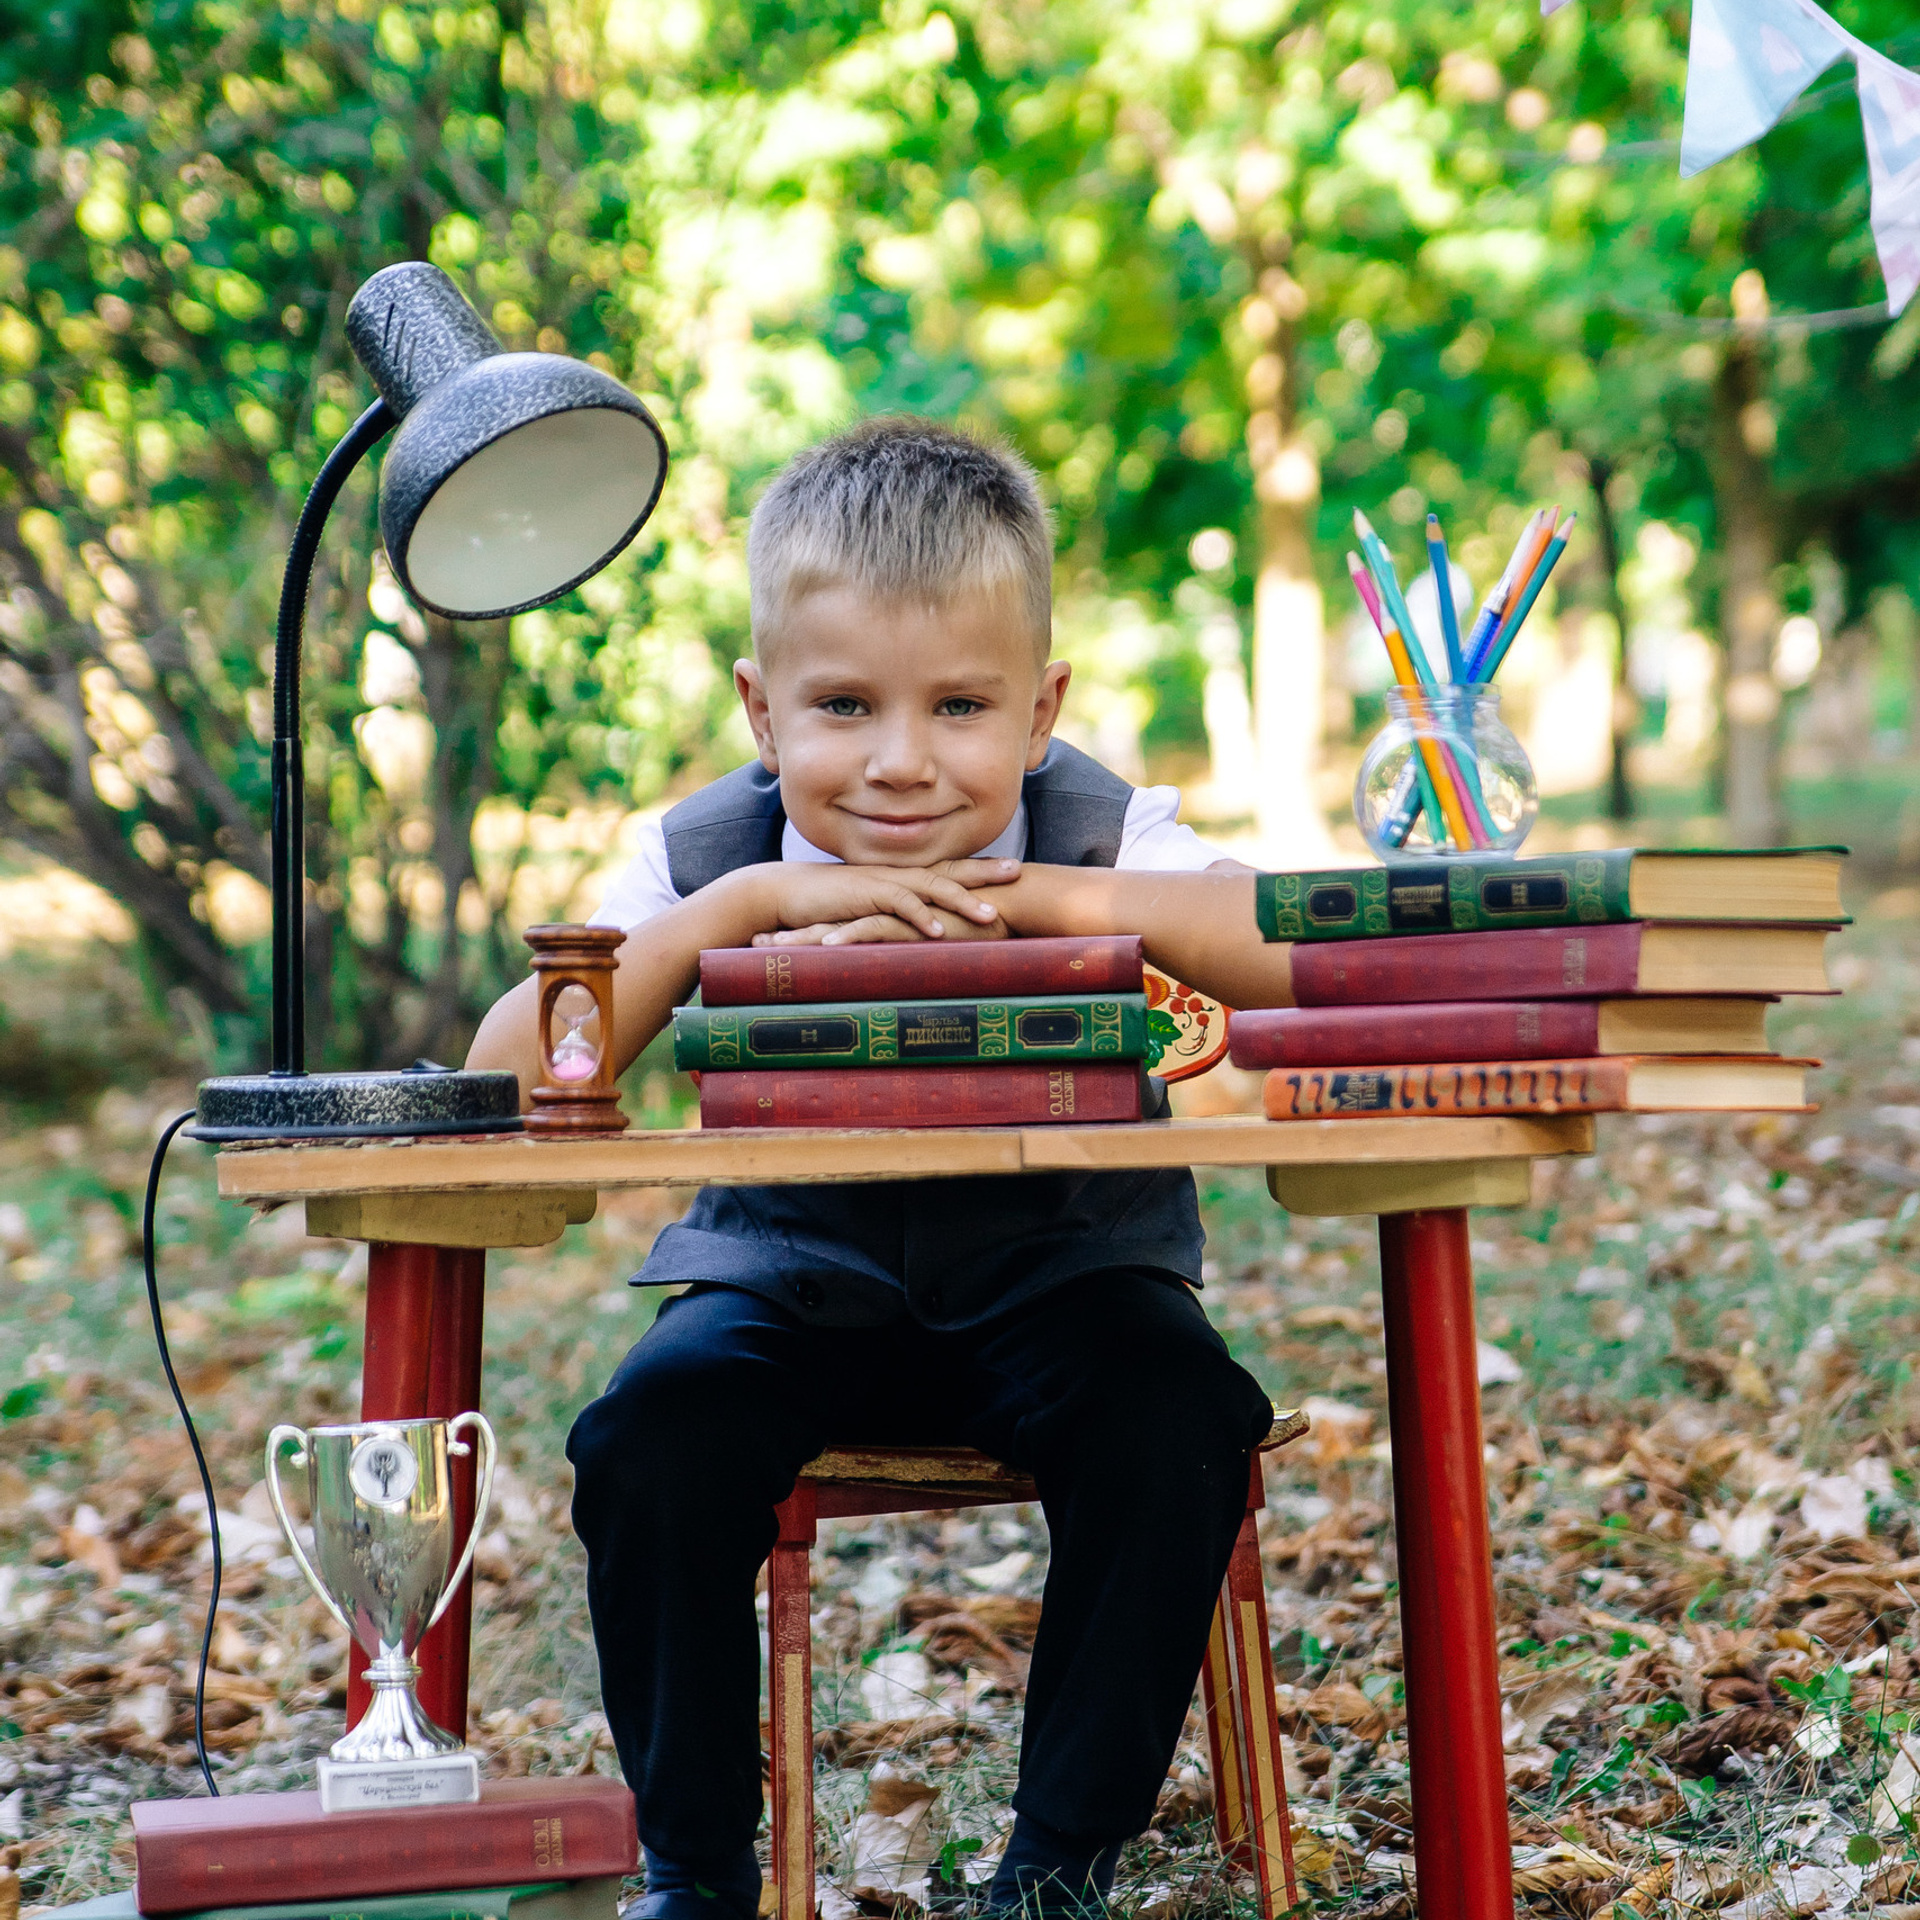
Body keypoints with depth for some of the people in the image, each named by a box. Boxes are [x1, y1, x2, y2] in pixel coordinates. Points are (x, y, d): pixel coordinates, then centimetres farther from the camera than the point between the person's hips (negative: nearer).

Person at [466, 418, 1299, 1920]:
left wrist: (1053, 899, -29)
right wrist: (740, 909, -26)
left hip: (1052, 1271, -1)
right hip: (794, 1278, 1)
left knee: (1178, 1426, -28)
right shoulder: (706, 859, -5)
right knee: (653, 1445, -25)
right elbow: (510, 1077, -17)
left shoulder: (1103, 841, -8)